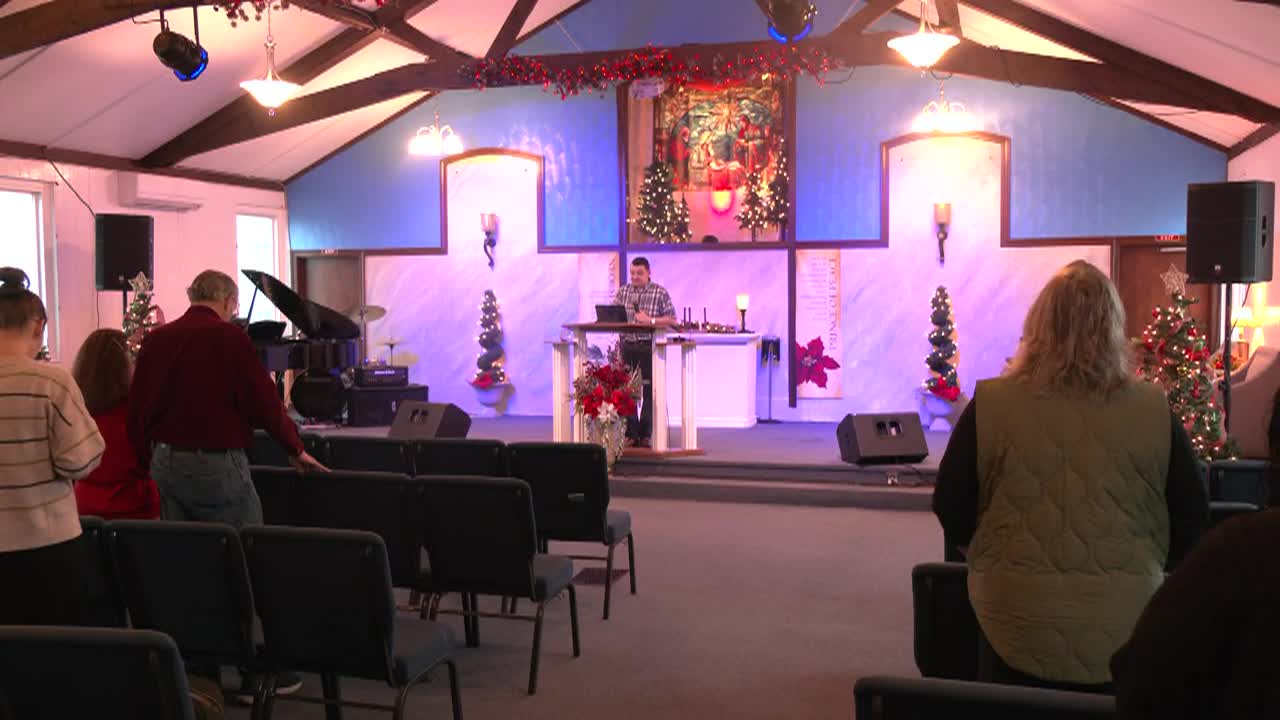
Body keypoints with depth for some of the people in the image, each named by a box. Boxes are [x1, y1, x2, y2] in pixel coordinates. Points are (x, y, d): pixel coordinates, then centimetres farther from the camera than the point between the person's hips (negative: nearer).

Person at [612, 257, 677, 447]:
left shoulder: (660, 292, 1)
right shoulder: (623, 291, 11)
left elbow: (671, 319, -2)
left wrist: (651, 321, -14)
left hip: (648, 346, -3)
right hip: (628, 345, 3)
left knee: (648, 391, -1)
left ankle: (645, 435, 6)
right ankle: (631, 434, 12)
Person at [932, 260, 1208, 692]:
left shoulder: (990, 405, -11)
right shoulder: (1154, 411, -8)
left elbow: (951, 512, -3)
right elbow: (1192, 526, 1)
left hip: (1018, 626, -1)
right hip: (1126, 630, 1)